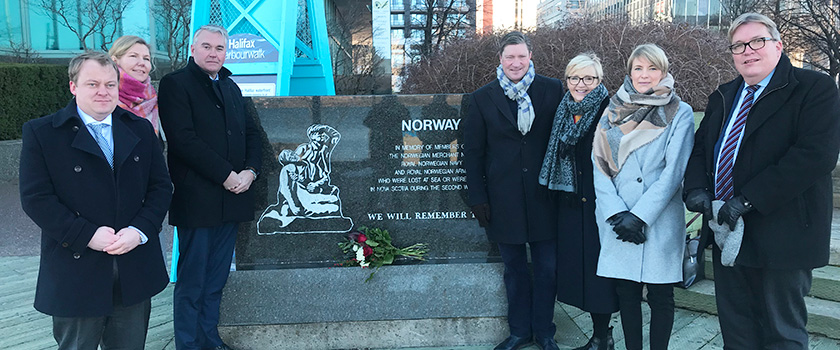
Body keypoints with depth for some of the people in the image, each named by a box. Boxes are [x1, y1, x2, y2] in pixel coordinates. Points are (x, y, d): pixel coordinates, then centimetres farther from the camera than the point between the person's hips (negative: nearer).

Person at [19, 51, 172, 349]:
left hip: (135, 273, 3)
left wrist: (139, 230, -12)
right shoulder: (40, 132, -3)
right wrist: (88, 235, -18)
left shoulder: (140, 129, 8)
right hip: (75, 273, -3)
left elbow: (161, 186, 4)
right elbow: (36, 198, -9)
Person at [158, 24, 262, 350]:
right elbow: (183, 140, -13)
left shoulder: (231, 87, 19)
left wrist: (250, 171, -1)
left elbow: (251, 133, 17)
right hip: (196, 198, -6)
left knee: (216, 278, 12)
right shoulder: (175, 83, -2)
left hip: (231, 196, 6)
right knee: (192, 280, 2)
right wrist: (226, 174, -14)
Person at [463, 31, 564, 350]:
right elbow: (473, 152, 4)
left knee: (547, 268, 8)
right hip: (504, 199, 1)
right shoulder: (483, 99, 3)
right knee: (514, 269, 13)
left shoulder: (552, 90, 2)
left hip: (544, 195, 0)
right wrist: (478, 198, -1)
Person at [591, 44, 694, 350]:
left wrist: (640, 215, -15)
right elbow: (599, 167, 2)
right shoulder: (613, 113, 9)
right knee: (625, 292, 8)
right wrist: (617, 213, -10)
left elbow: (674, 171, -7)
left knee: (660, 296, 5)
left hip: (660, 220, -2)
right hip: (618, 221, 2)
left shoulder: (680, 113, 1)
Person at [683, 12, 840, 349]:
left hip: (780, 235, -6)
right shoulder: (722, 97, 14)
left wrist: (748, 200, -24)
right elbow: (700, 146, 15)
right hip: (726, 232, 6)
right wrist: (697, 187, -7)